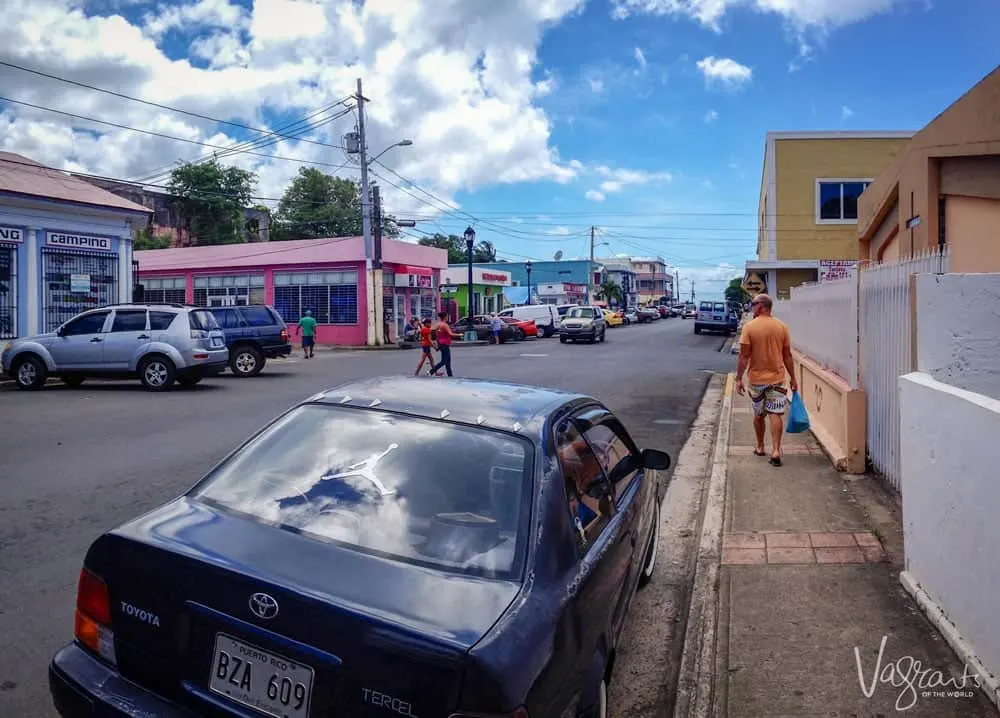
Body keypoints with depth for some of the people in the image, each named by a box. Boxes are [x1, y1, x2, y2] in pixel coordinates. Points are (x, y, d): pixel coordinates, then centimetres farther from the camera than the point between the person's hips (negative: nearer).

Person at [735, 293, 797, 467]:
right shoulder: (782, 327, -1)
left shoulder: (749, 327, -10)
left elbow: (744, 356, -12)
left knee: (758, 415, 14)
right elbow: (787, 356, 3)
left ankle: (760, 447, 26)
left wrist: (739, 378, -6)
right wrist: (793, 378, 10)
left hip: (756, 379, -1)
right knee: (775, 414, 1)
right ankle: (776, 450, -8)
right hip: (776, 378, 1)